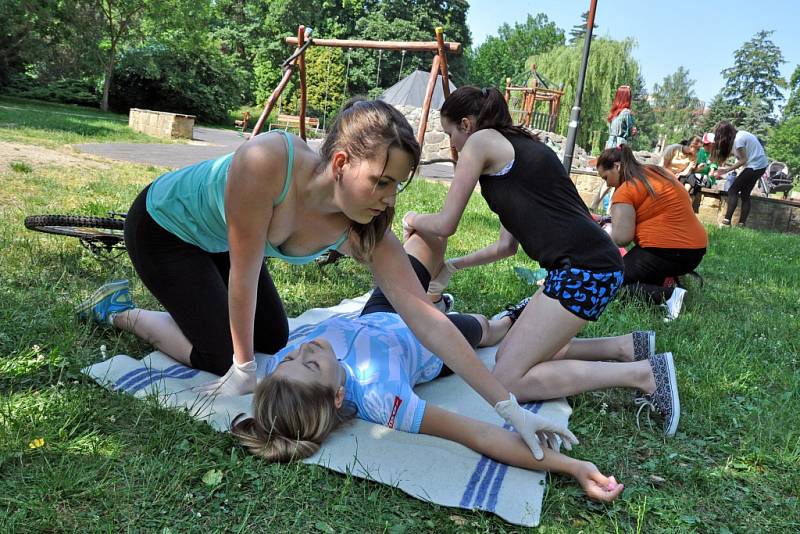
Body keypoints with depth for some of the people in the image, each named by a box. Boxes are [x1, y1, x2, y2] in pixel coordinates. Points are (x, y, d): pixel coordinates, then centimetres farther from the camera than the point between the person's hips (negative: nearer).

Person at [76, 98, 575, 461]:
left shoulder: (367, 231, -28)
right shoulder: (268, 160, -43)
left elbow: (426, 318, -30)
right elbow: (245, 271, -34)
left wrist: (510, 406, -31)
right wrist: (244, 368, -22)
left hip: (217, 240, 5)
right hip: (164, 224, -5)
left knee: (274, 339, 9)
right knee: (220, 353, -8)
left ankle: (187, 296, 32)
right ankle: (119, 309, 17)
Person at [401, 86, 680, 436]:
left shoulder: (481, 141, 0)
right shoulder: (519, 146, 26)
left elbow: (445, 225, 0)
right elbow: (507, 245, 26)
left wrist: (415, 220, 22)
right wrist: (451, 266, 33)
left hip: (583, 267, -10)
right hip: (592, 265, 10)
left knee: (508, 379, -6)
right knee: (508, 355, 17)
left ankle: (643, 374, -5)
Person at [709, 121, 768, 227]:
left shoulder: (738, 139, -17)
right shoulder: (739, 134, 9)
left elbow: (743, 160, -16)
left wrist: (727, 169, -12)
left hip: (754, 166, -9)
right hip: (760, 165, 9)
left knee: (733, 191, -8)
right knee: (745, 194, 9)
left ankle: (726, 221, -14)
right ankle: (742, 224, 6)